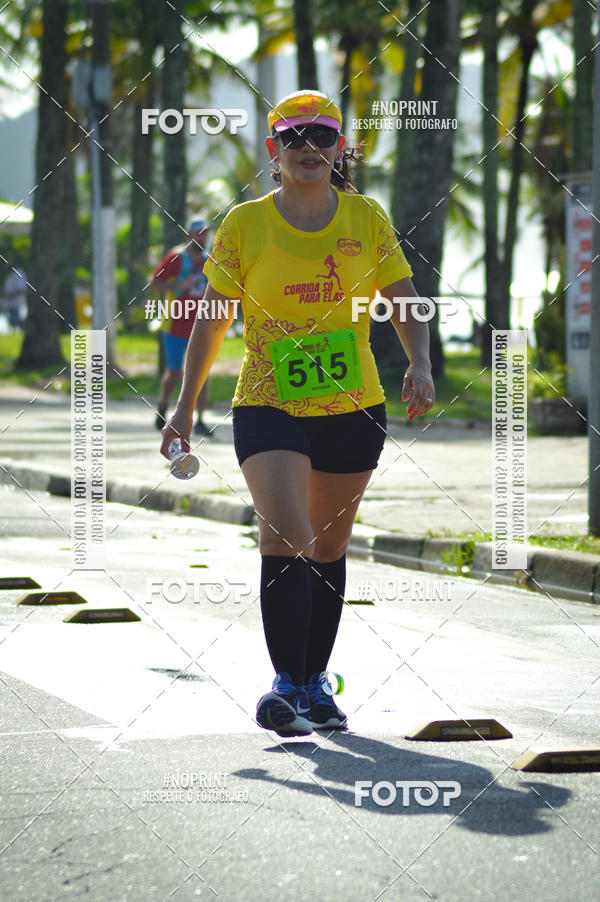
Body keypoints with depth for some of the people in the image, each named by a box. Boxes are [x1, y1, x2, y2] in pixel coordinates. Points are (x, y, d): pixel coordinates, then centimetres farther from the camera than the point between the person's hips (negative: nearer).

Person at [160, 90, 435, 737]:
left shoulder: (366, 218, 3)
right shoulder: (245, 223, -1)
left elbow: (404, 303, 5)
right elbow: (212, 318, 4)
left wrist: (419, 366, -13)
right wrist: (185, 404, 1)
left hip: (353, 409, 2)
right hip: (268, 408, -2)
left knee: (329, 549, 11)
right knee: (285, 538, -19)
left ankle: (316, 683, 24)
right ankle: (286, 684, -16)